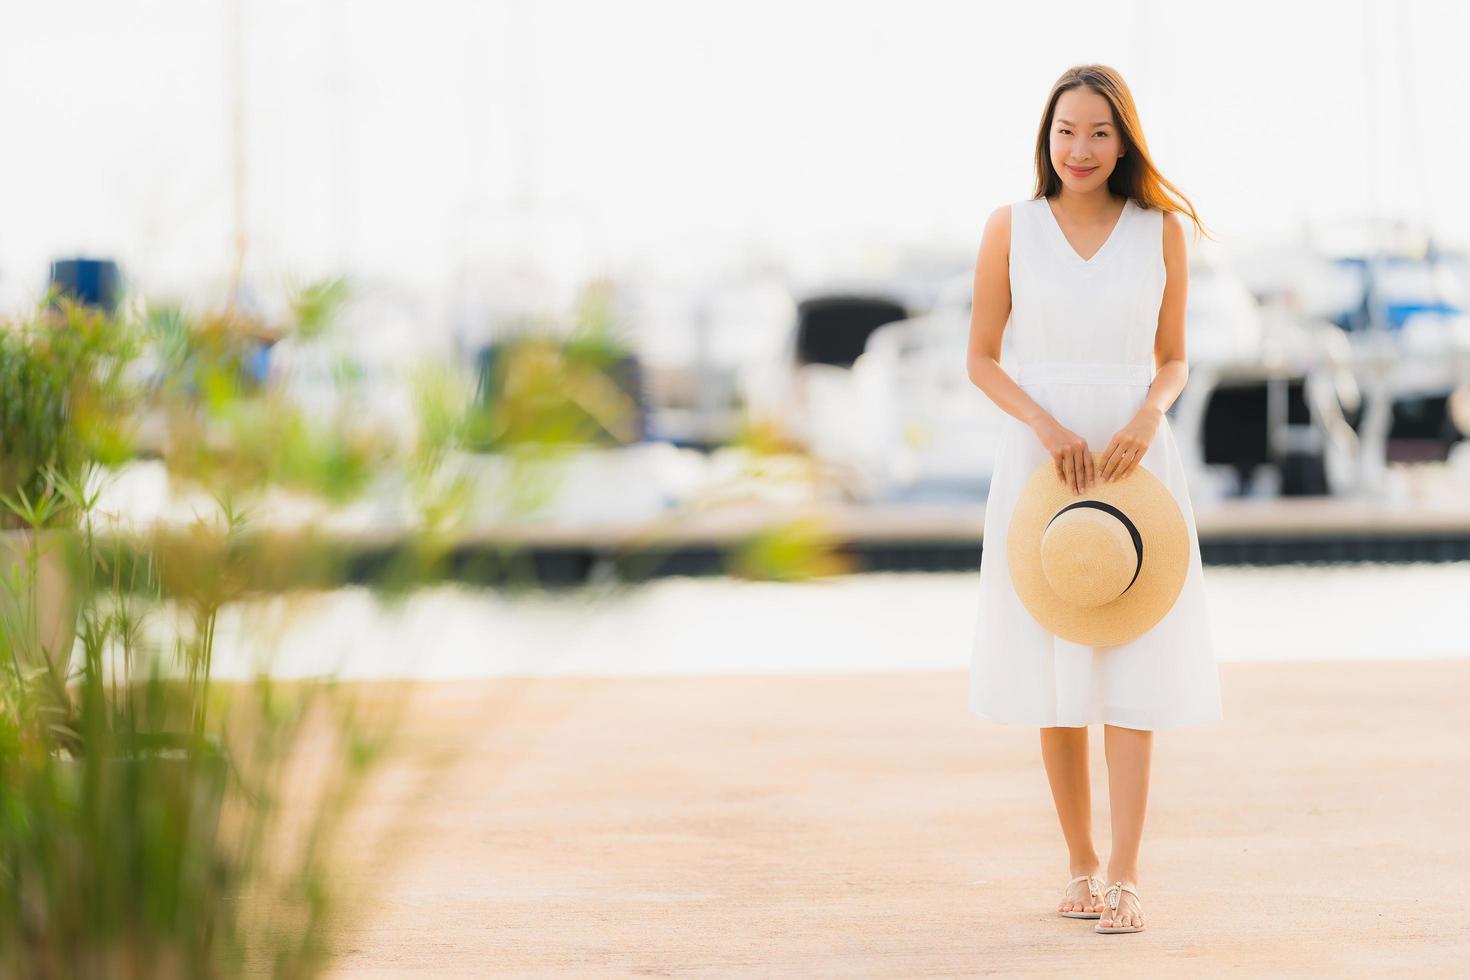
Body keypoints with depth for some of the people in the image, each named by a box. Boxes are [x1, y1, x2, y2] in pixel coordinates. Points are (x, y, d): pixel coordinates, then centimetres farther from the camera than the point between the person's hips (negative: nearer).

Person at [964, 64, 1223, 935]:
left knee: (1132, 666, -6)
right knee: (1055, 665, 3)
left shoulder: (1163, 230, 3)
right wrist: (1049, 427, -13)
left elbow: (1174, 359, 8)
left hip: (1134, 461, 0)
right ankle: (1080, 864, 16)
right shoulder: (1011, 229, 1)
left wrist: (1148, 415, -13)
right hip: (1040, 460, 0)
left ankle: (1126, 877, -6)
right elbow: (982, 359, 3)